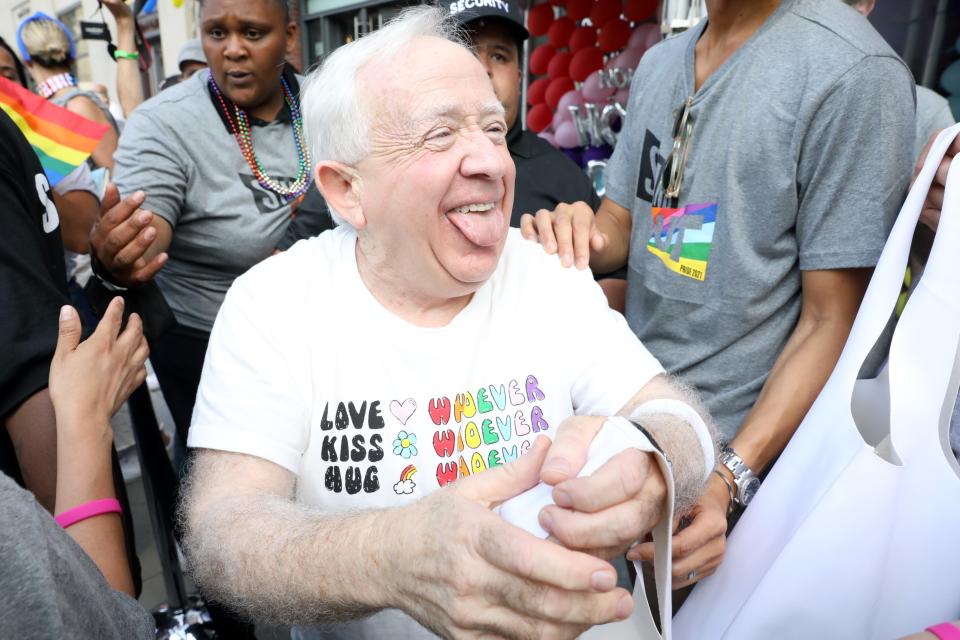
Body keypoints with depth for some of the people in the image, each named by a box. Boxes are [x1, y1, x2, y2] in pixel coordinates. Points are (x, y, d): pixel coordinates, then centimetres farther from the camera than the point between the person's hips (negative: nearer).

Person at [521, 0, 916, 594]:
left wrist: (730, 478, -25)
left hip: (738, 446, -5)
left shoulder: (855, 71, -17)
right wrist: (576, 234, -11)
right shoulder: (658, 62, 6)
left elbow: (834, 319, -17)